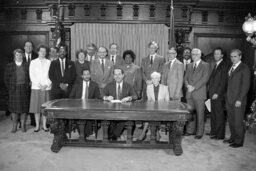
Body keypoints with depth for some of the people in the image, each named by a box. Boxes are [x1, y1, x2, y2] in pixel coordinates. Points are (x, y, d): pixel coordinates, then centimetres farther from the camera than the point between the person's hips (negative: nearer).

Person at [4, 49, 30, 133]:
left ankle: (23, 126, 14)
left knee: (24, 108, 4)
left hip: (24, 90, 0)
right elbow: (6, 78, 6)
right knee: (14, 108, 3)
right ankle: (14, 126, 13)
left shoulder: (27, 65, 5)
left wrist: (27, 86, -1)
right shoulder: (9, 66, 4)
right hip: (14, 90, 0)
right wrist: (10, 88, 1)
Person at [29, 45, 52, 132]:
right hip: (36, 87, 0)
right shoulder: (33, 62, 9)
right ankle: (37, 125, 12)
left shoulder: (49, 62, 7)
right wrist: (39, 85, -9)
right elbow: (32, 75, 2)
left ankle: (44, 125, 11)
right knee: (36, 107, 2)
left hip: (46, 88, 0)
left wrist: (46, 85, -9)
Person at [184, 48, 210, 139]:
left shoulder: (205, 65, 0)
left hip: (199, 93, -5)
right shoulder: (189, 65, 18)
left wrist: (194, 87, -15)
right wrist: (188, 85, -6)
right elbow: (185, 77, 14)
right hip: (189, 93, 5)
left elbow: (205, 78, -10)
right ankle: (190, 130, 18)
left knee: (200, 113, 0)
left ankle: (199, 133, 9)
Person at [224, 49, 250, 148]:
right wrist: (227, 96, 7)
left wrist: (240, 100, -16)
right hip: (229, 99, 7)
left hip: (238, 100, -7)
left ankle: (239, 141, 13)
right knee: (230, 120, 12)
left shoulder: (244, 68, -6)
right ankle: (233, 138, 26)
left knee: (238, 121, 0)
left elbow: (246, 85, -11)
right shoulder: (230, 68, 16)